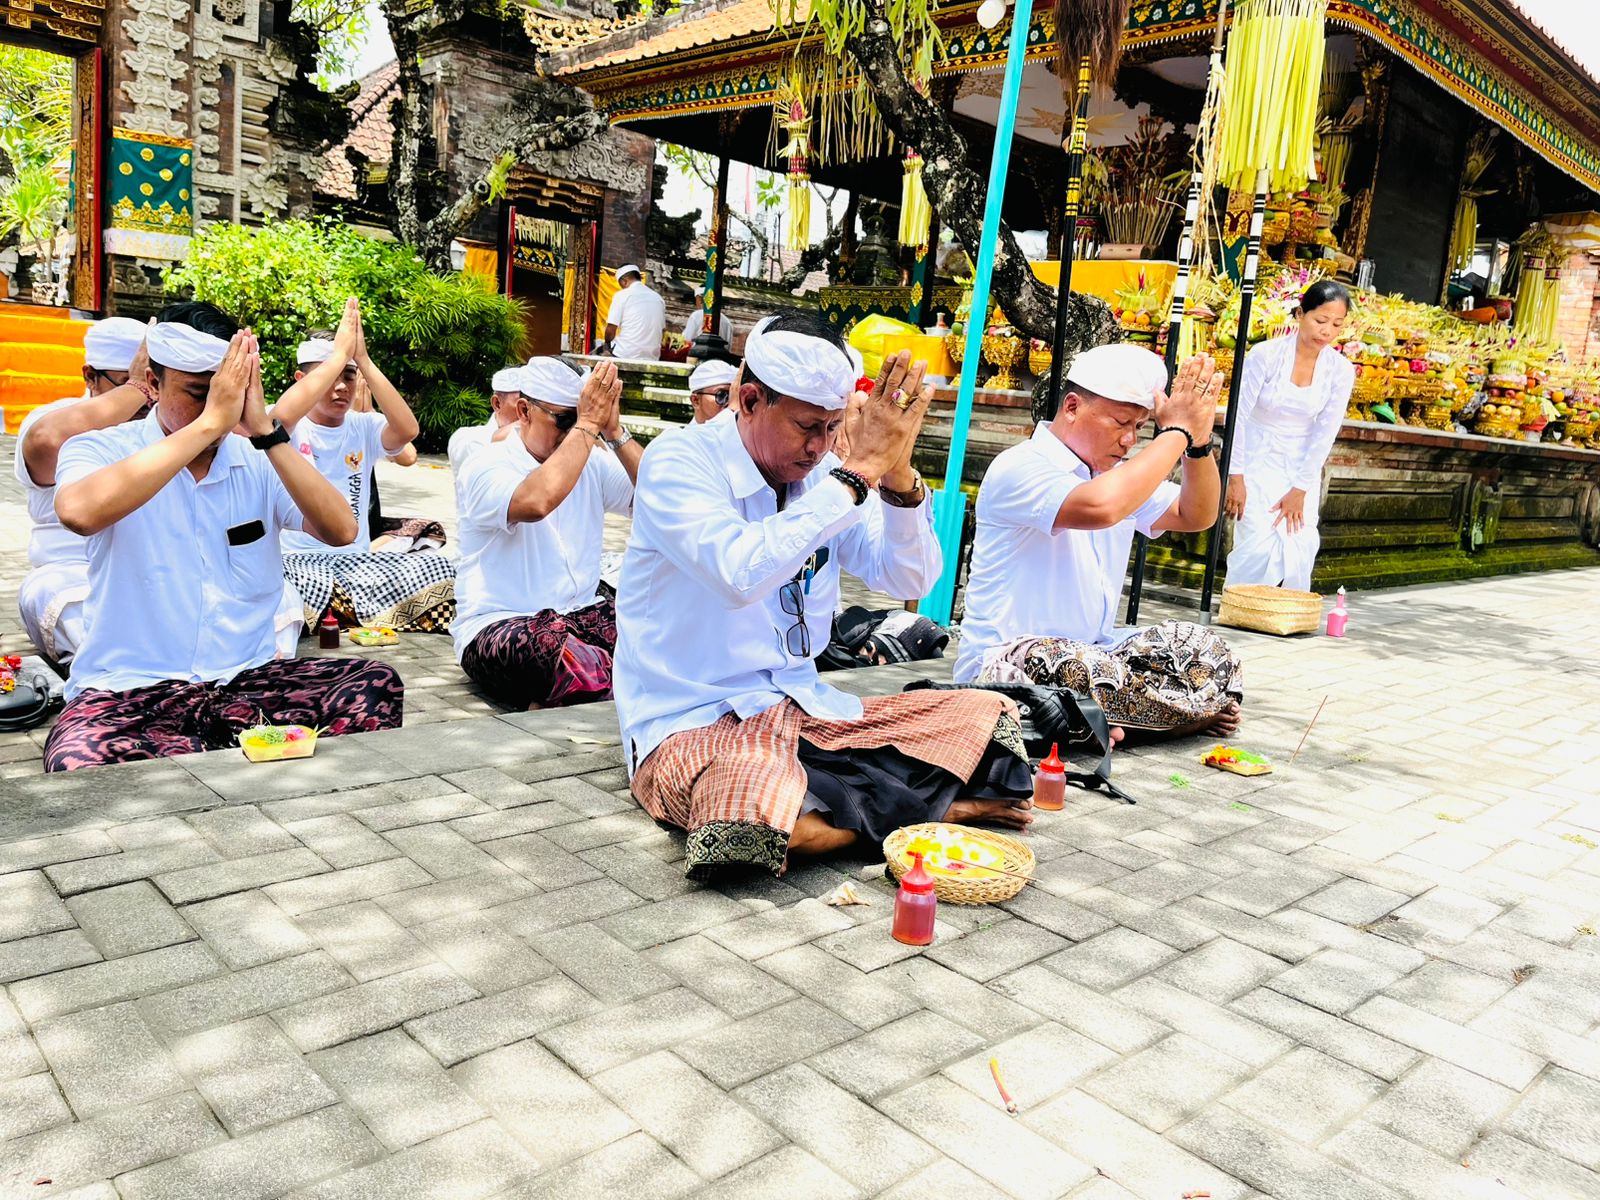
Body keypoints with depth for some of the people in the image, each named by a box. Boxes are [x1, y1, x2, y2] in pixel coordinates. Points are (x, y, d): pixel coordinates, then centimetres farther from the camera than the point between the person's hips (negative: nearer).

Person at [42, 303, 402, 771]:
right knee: (81, 766, -36)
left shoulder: (260, 461, 8)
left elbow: (341, 531, -8)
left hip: (248, 680, 3)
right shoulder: (102, 449, -1)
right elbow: (79, 512, -26)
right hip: (128, 690, -2)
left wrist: (265, 432, -16)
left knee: (377, 685, -23)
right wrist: (208, 423, -24)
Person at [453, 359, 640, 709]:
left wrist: (614, 432, -10)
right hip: (497, 625, -7)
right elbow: (535, 502, -30)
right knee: (587, 669, -41)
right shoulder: (485, 467, -7)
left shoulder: (592, 462, 11)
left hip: (582, 614, 7)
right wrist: (588, 425, -21)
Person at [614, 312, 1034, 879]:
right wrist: (859, 472, -27)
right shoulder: (677, 462, -13)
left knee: (989, 716, 0)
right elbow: (741, 573, -31)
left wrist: (897, 476, -17)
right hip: (694, 723, -5)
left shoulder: (822, 472, 5)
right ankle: (931, 804, -10)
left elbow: (911, 580, 0)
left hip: (805, 709, 5)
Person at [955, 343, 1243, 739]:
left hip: (1093, 650, 8)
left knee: (1204, 650, -7)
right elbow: (1100, 507, -35)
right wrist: (1176, 432, -23)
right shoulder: (1020, 467, -16)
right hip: (1005, 661, -8)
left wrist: (1198, 441, -5)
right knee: (1081, 670, -38)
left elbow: (1195, 516, 13)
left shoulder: (1118, 473, 14)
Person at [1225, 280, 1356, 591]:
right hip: (1257, 459, -3)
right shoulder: (1266, 354, -16)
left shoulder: (1341, 370, -6)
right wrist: (1235, 477, -13)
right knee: (1260, 543, -16)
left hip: (1301, 467, 3)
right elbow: (1238, 415, -13)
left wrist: (1300, 489, -8)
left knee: (1300, 547, -7)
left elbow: (1324, 434, -5)